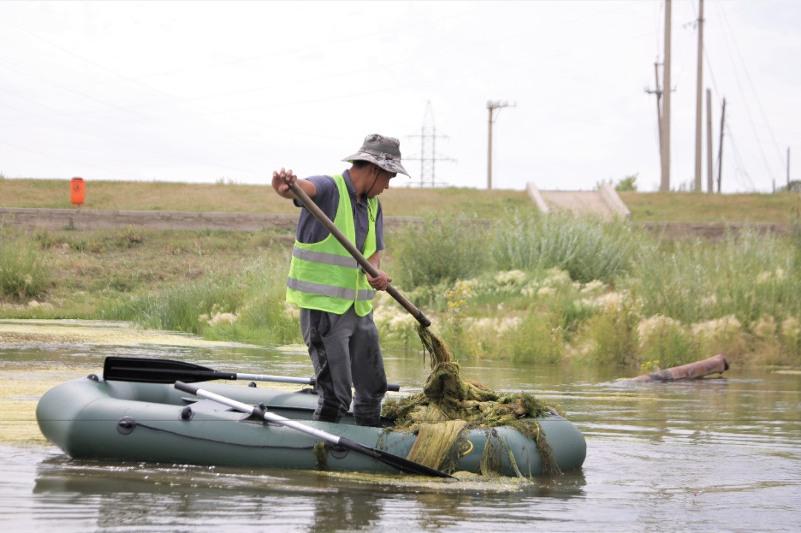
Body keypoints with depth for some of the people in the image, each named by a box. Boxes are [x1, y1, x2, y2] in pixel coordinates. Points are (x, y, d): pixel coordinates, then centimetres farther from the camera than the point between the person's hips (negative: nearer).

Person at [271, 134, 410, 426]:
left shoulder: (373, 206, 14)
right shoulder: (329, 189, -13)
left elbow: (373, 252, 14)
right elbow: (306, 187, -35)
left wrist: (376, 273, -10)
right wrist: (285, 186, -59)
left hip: (360, 308, 9)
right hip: (323, 307, -9)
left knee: (373, 387, 17)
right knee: (336, 395, -11)